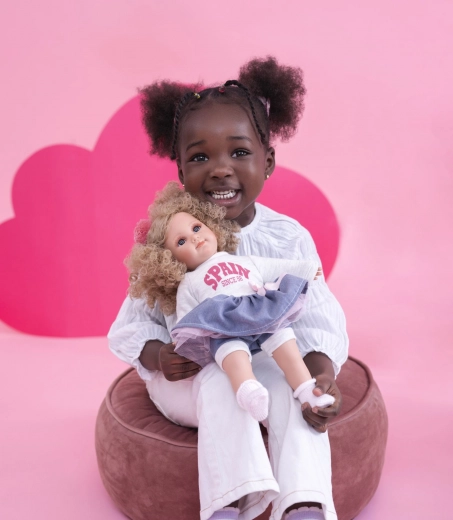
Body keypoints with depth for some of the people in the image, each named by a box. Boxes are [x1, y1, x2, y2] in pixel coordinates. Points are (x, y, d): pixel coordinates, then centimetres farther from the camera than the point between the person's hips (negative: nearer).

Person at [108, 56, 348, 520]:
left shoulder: (288, 238, -8)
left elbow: (316, 321, -9)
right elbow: (134, 322, -3)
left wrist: (324, 374, -28)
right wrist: (158, 356, -24)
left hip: (269, 366, 2)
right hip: (188, 377, -1)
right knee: (222, 383, -33)